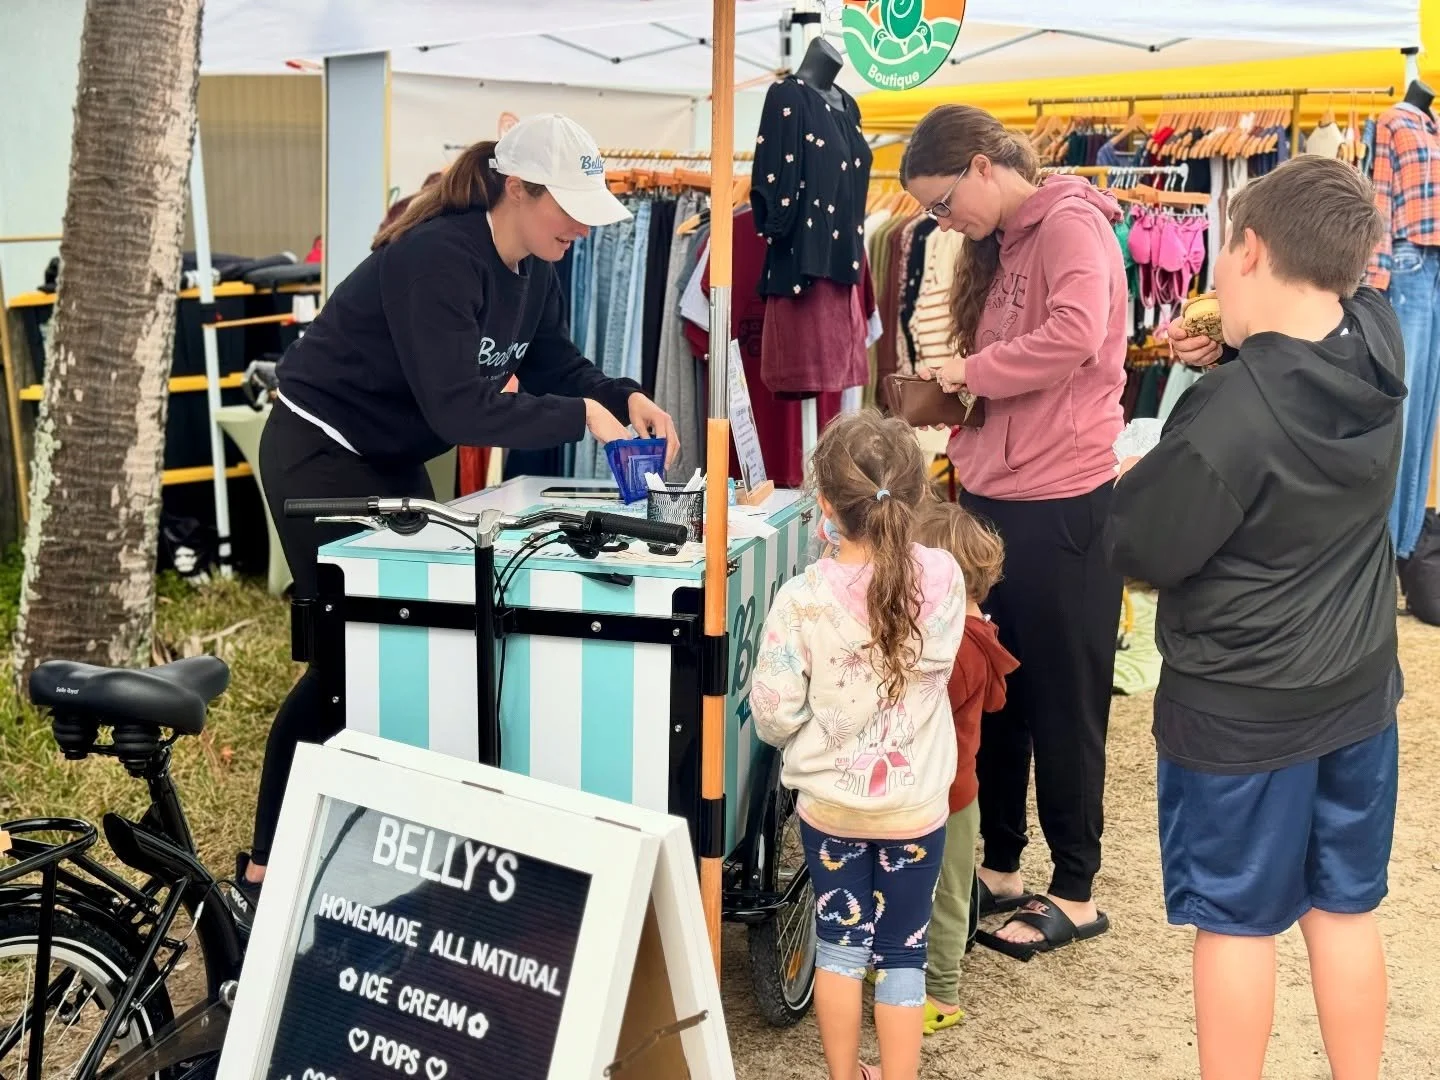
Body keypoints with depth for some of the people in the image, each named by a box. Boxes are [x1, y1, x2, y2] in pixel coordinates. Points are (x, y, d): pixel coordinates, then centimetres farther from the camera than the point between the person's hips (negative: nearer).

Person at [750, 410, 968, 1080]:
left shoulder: (803, 598, -20)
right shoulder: (943, 579, -15)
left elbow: (773, 717, -15)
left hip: (829, 804, 0)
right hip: (915, 807, 1)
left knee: (840, 946, 18)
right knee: (901, 956, 14)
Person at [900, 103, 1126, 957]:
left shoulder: (1070, 222, -11)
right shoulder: (1003, 246, 16)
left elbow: (1074, 335, -29)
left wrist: (973, 370, -16)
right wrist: (965, 453, 6)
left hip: (1064, 503, -9)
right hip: (996, 498, 9)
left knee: (1063, 703, 2)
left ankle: (1076, 894, 15)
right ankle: (1000, 868, 28)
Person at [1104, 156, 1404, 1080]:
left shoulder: (1227, 415, -28)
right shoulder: (1383, 341, -7)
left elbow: (1144, 551, -16)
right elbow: (1346, 299, 18)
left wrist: (1136, 483, 3)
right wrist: (1243, 333, 4)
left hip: (1240, 713, -6)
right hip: (1360, 693, 6)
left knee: (1238, 923, 10)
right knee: (1346, 912, 19)